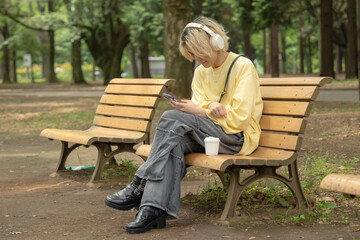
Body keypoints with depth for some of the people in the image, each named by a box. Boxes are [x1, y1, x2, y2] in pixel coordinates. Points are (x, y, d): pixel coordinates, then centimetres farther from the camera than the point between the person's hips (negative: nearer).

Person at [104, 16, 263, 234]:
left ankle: (139, 188, -27)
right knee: (174, 142, -30)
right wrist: (210, 107, -17)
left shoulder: (243, 67, -6)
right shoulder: (201, 72, 15)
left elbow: (240, 118, -12)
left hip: (238, 137, -6)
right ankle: (154, 209, -40)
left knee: (172, 118, -26)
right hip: (206, 135, 6)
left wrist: (197, 111, -15)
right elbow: (198, 108, 7)